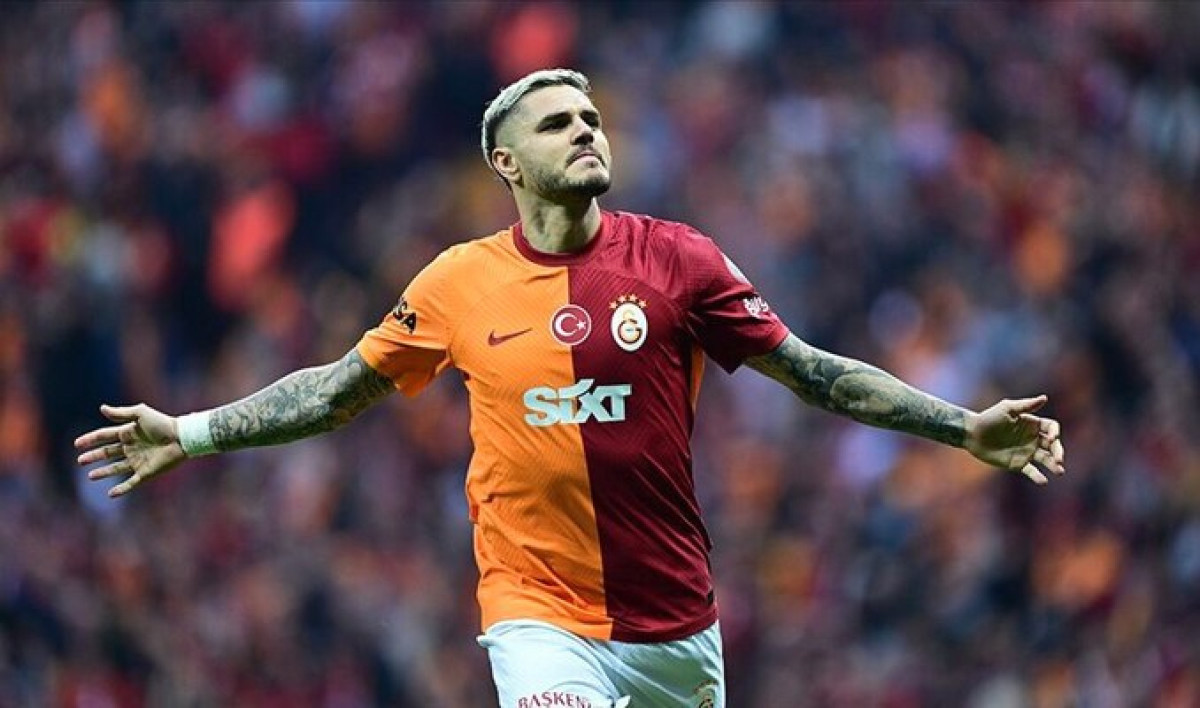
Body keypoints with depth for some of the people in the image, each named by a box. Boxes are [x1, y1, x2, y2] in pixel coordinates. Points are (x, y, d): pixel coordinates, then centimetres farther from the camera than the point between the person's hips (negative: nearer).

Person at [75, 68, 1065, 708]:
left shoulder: (676, 260, -1)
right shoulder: (459, 282, 1)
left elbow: (812, 371, 1)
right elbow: (340, 389, 13)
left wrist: (967, 428, -6)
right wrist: (191, 434, 10)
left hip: (676, 626, 2)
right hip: (539, 614, -1)